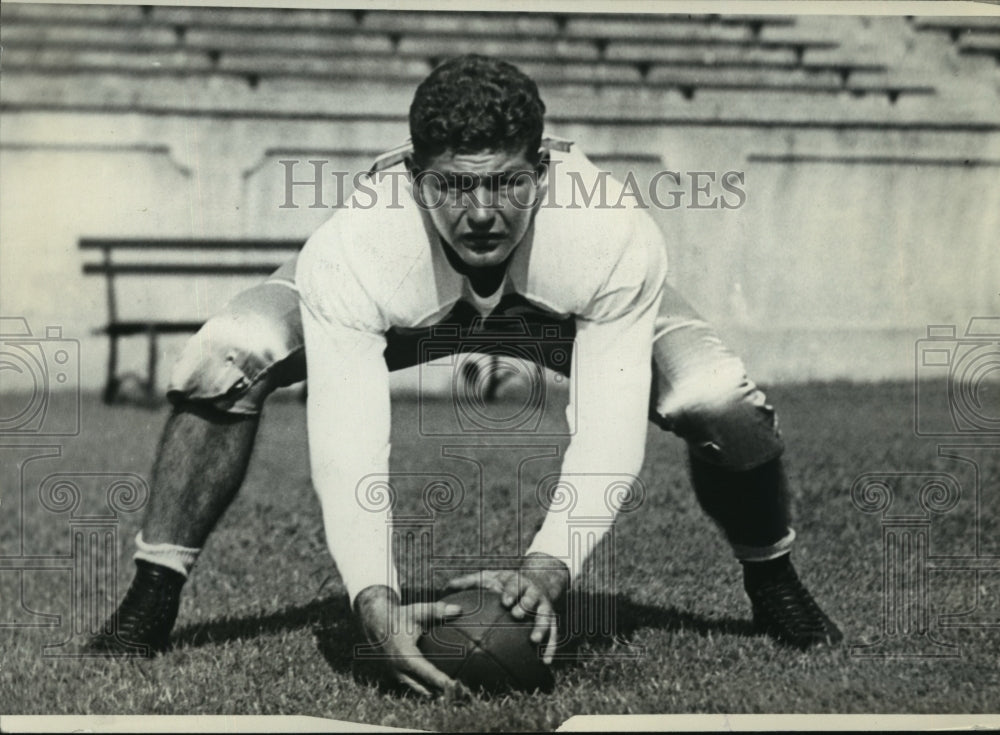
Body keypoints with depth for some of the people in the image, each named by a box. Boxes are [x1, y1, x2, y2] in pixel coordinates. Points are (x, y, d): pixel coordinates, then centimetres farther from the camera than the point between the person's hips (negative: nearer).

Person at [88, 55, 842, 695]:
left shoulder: (617, 239, -39)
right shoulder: (349, 254, -41)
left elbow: (609, 434, -36)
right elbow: (348, 447, -40)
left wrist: (549, 566, -50)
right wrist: (376, 598, -53)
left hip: (565, 306, 1)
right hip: (399, 311, 0)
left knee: (722, 400, -25)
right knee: (223, 362, -27)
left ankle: (774, 587, 7)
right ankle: (149, 605, -7)